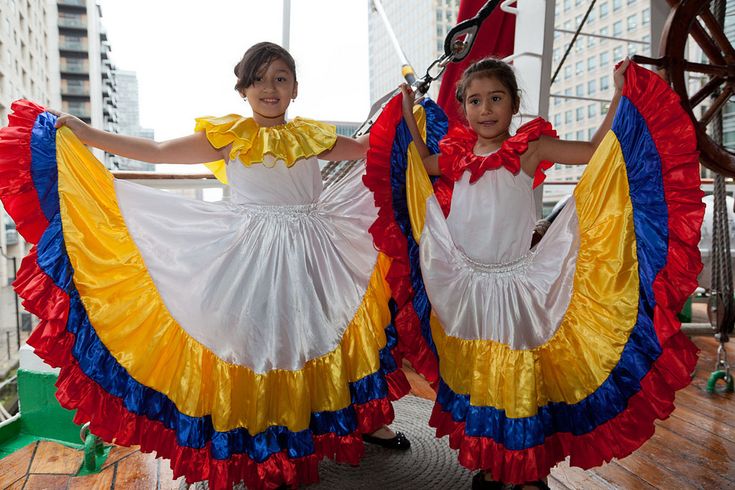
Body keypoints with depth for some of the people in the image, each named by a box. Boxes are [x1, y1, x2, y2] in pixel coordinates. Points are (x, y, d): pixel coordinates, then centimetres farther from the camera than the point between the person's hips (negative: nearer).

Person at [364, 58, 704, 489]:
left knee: (521, 378, 7)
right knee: (474, 376, 15)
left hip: (517, 286, -3)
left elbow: (597, 151, -5)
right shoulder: (457, 154, 4)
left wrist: (621, 97, -10)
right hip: (462, 287, 4)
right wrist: (409, 116, 19)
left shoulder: (530, 150, -5)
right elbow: (422, 166, 22)